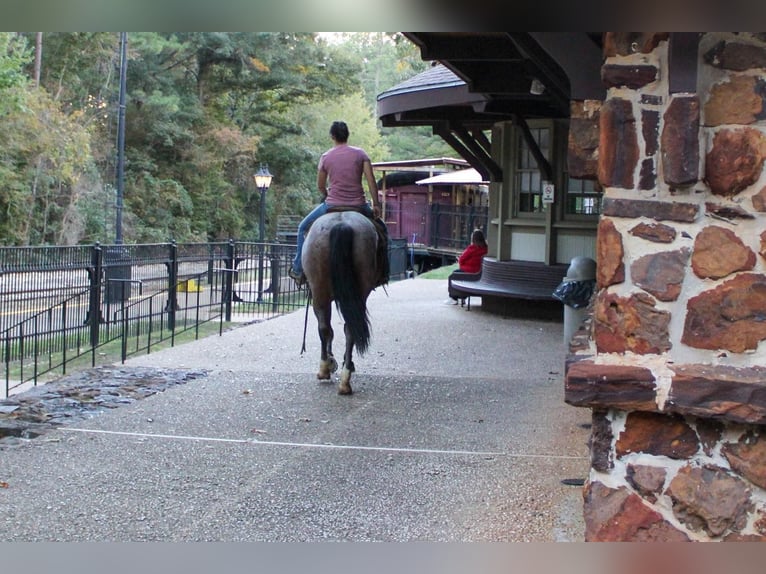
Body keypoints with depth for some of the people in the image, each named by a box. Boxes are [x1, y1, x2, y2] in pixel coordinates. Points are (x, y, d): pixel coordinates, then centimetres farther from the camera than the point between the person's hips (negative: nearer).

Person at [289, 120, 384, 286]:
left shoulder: (325, 157, 0)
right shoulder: (360, 154, 1)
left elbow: (320, 186, 6)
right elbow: (371, 181, -5)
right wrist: (376, 205, 0)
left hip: (332, 204, -1)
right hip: (358, 205, 1)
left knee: (303, 227, 22)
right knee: (379, 226, 29)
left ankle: (298, 269, 20)